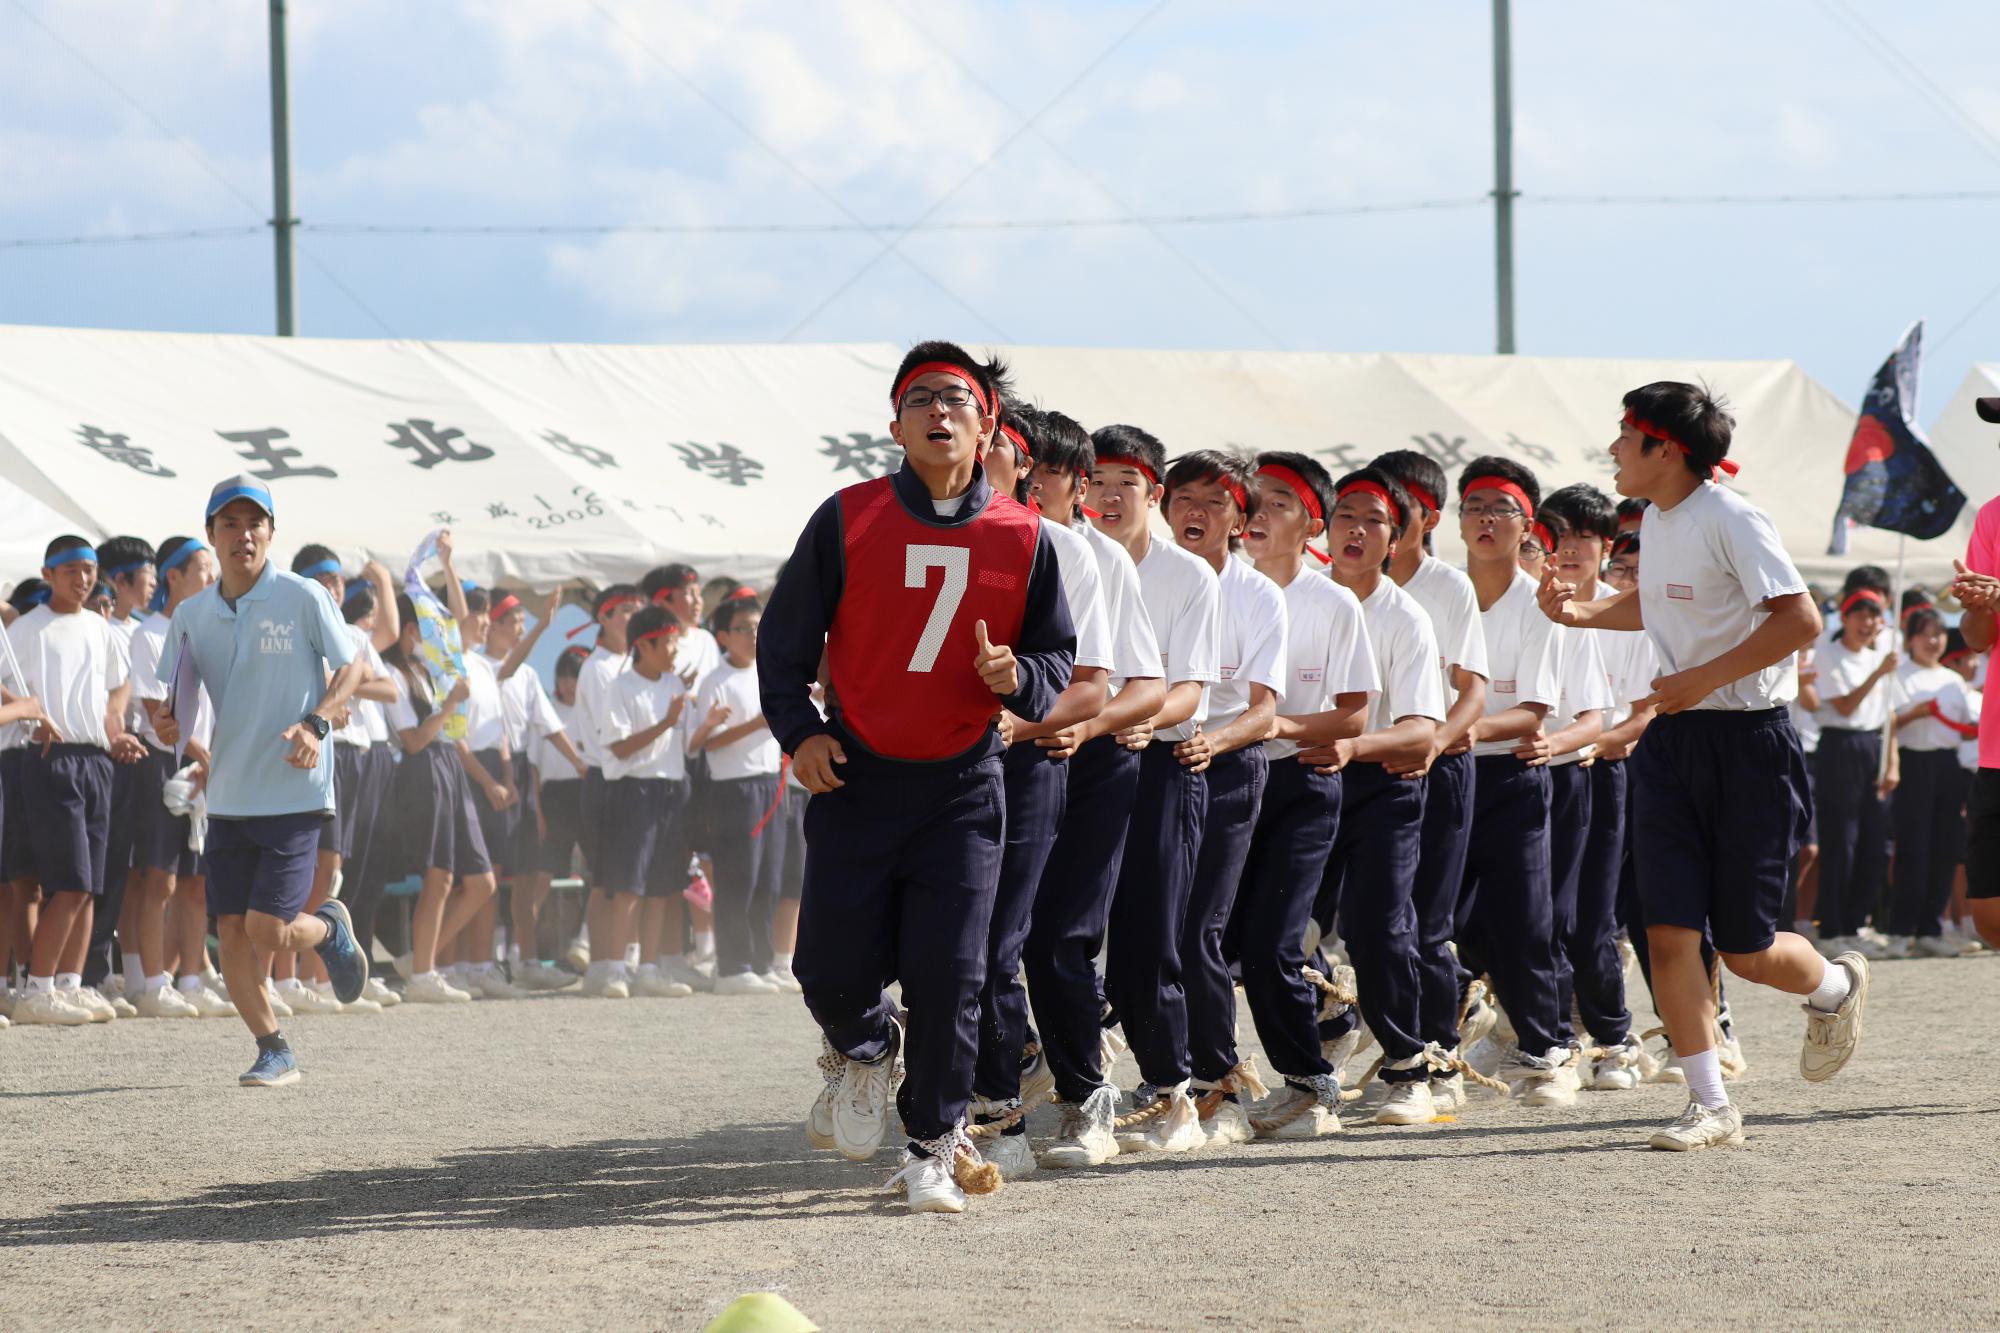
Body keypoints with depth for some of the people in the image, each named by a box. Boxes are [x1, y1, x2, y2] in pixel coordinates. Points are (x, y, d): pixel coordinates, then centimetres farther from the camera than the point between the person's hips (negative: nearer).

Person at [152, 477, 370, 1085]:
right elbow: (176, 705, 12)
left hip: (294, 792, -4)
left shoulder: (304, 598, -6)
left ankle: (330, 930, 23)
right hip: (228, 797, 4)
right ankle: (275, 1052, 14)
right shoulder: (191, 615, 6)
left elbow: (350, 668, -1)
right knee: (230, 932, -1)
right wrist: (167, 725, -12)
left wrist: (315, 723, -18)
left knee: (267, 930, -11)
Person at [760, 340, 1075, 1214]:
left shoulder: (1022, 540, 1)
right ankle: (865, 1049, 34)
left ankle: (932, 1147, 9)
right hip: (854, 780, 0)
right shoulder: (847, 521, -2)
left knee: (948, 973, -7)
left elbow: (1058, 659, 9)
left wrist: (1017, 677, -14)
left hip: (962, 788, 0)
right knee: (832, 968, -1)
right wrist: (797, 731, -8)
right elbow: (783, 639, 5)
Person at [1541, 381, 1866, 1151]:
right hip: (1673, 740, 7)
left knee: (1745, 949, -1)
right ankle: (1711, 1106, -1)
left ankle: (1835, 987, 33)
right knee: (1669, 932, -6)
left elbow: (1800, 620, -23)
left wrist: (1703, 678, -23)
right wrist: (1585, 614, 13)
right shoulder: (1656, 521, 10)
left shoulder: (1731, 521, -16)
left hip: (1747, 740, -7)